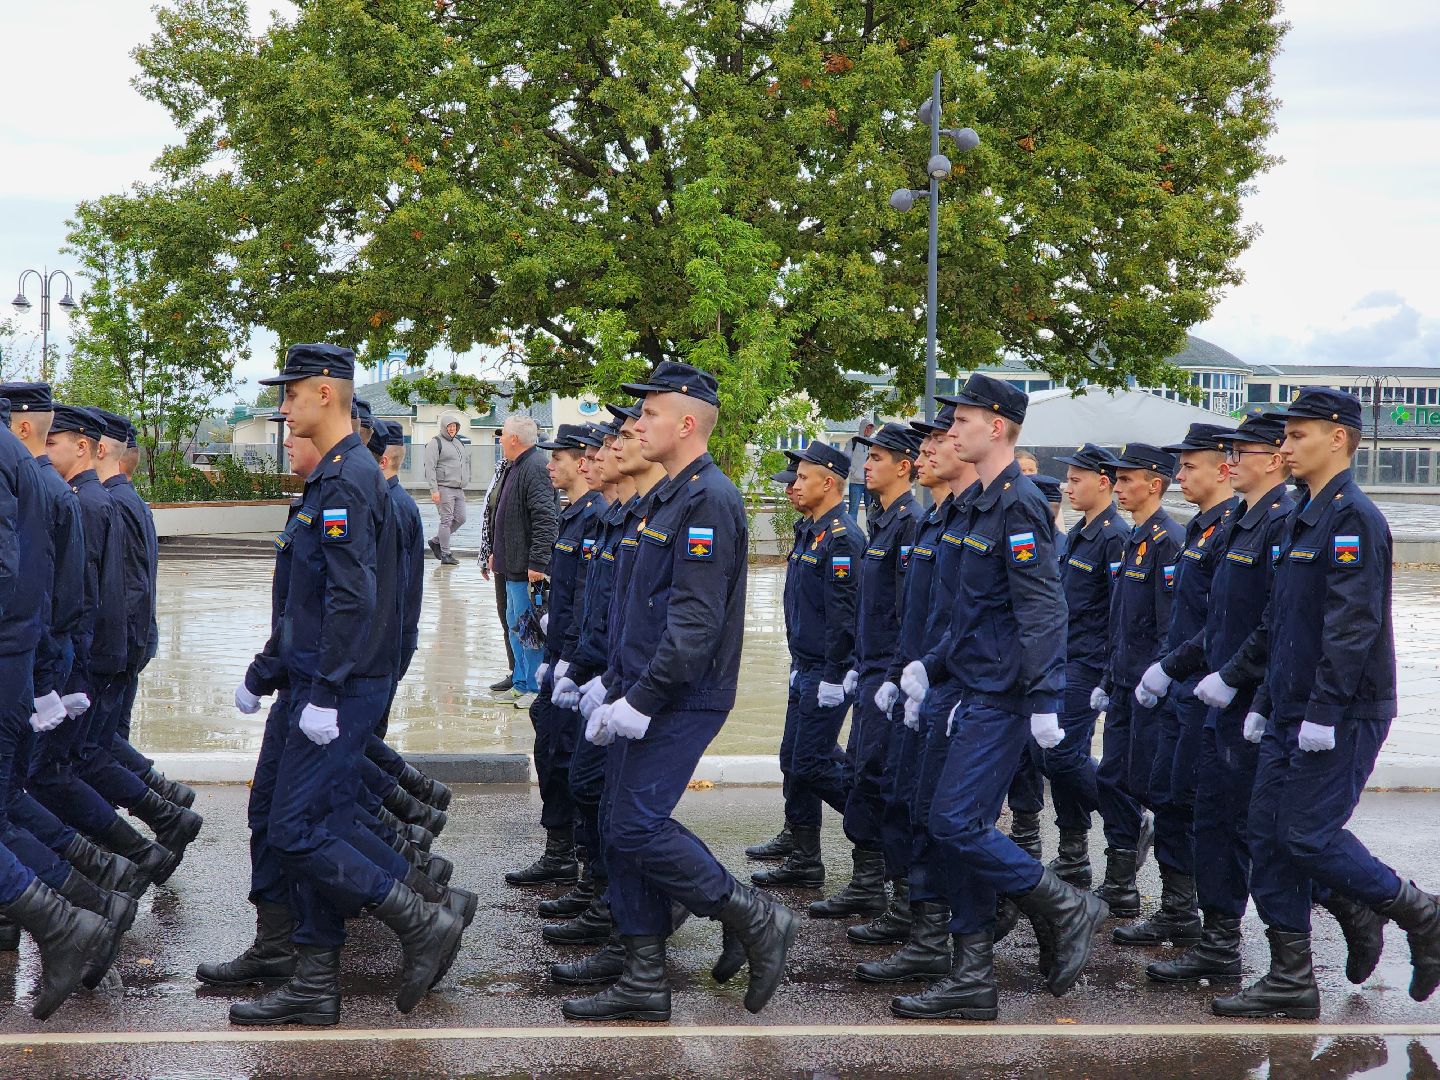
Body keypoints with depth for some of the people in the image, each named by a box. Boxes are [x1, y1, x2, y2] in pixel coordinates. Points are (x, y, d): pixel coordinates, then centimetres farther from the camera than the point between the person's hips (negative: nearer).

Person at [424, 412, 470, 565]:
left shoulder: (460, 443, 18)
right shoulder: (435, 443, -7)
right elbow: (430, 468, -13)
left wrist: (465, 482, 20)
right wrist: (434, 490, -19)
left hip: (459, 489, 8)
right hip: (444, 488, -8)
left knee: (460, 518, 7)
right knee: (447, 520, -7)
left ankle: (436, 541, 21)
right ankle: (445, 555, -2)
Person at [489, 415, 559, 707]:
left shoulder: (536, 469, -18)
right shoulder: (515, 468, 16)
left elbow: (545, 521, -25)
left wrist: (536, 563, -27)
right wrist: (497, 552, 27)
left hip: (529, 570, -11)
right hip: (514, 566, 11)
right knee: (515, 626, 17)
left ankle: (536, 688, 4)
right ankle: (521, 683, 27)